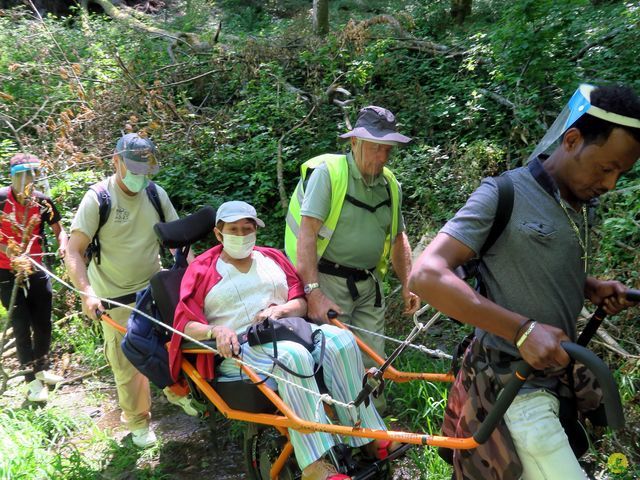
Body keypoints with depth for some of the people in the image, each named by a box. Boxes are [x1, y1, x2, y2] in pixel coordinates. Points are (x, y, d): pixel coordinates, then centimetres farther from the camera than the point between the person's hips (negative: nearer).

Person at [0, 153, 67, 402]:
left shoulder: (42, 201, -3)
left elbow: (58, 229, 6)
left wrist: (63, 246, -13)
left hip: (36, 270, 3)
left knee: (44, 323, 10)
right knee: (22, 326, -3)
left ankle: (42, 369, 30)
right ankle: (32, 379, 6)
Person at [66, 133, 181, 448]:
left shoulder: (156, 194, -4)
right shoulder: (98, 198, -14)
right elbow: (74, 251, -17)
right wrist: (87, 293, -31)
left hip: (155, 288, 3)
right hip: (115, 297, -3)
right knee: (127, 363, 5)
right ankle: (138, 422, 26)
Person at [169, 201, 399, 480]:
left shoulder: (272, 258, 20)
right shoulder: (201, 270, 8)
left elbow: (303, 302, 15)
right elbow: (186, 324, -1)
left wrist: (281, 309, -8)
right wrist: (216, 330, -22)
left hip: (289, 330, 5)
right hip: (239, 349, -4)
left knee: (341, 340, -24)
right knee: (294, 356, -37)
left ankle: (368, 436, -19)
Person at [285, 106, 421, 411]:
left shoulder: (390, 185, 10)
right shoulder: (327, 172, -10)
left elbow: (398, 239, 21)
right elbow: (307, 233, -18)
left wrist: (407, 286, 12)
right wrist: (313, 291, -24)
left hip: (368, 285, 6)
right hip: (328, 281, -6)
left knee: (372, 362, 7)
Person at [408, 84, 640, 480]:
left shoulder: (581, 206, 8)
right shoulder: (504, 195, -15)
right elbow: (427, 275, -25)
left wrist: (592, 288, 4)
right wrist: (522, 329, -30)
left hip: (557, 381, 8)